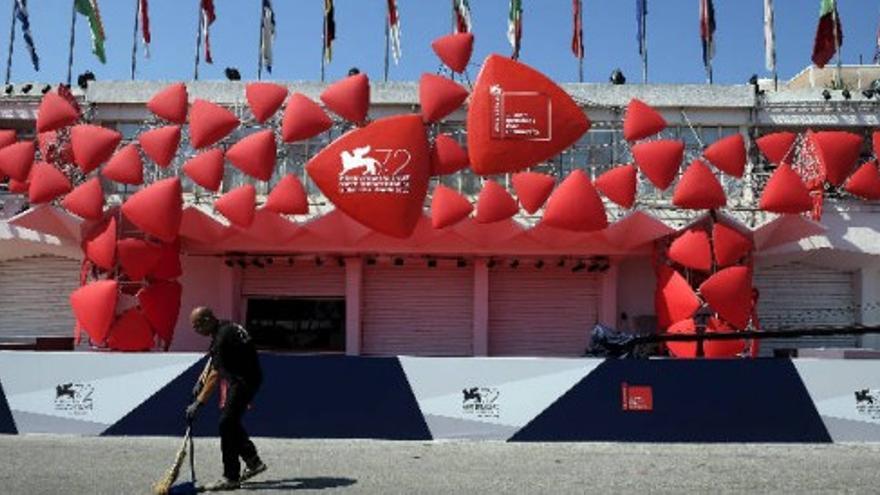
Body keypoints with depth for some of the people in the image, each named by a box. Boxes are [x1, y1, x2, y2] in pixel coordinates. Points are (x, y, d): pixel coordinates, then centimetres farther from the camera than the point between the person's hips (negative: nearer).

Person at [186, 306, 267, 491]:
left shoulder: (223, 337, -24)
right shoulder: (224, 328, 7)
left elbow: (215, 375, -26)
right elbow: (214, 359, 23)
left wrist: (198, 403, -24)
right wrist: (201, 381, 19)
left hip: (245, 381, -10)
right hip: (239, 380, 10)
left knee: (227, 424, -9)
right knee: (231, 422, 17)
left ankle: (231, 478, -4)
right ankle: (253, 462, 27)